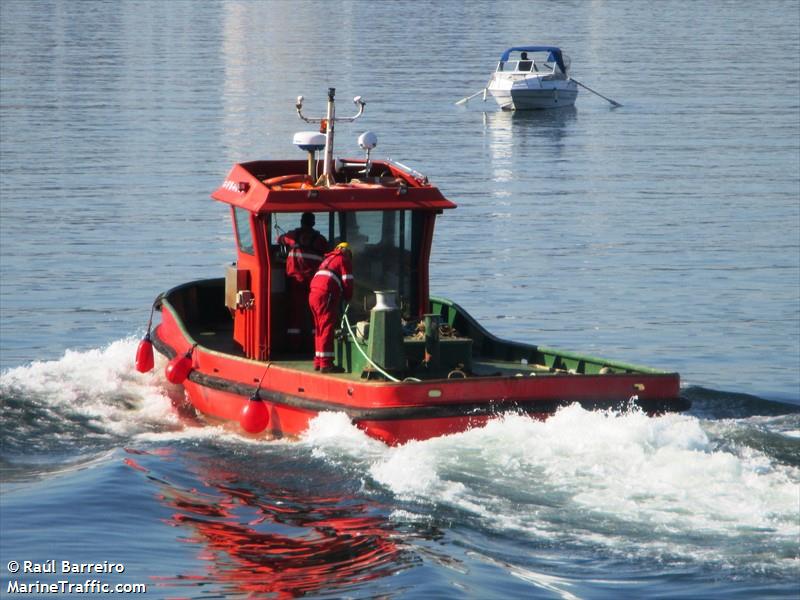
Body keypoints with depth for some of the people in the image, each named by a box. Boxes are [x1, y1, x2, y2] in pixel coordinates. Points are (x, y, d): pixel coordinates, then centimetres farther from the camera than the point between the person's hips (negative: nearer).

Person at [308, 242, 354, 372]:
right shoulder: (344, 260, 6)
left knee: (320, 329, 16)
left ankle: (318, 362, 19)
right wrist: (348, 297, 14)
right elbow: (347, 282, -3)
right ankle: (326, 364, -11)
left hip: (313, 294, 8)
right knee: (327, 328, -8)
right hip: (325, 296, -8)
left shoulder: (329, 259, 30)